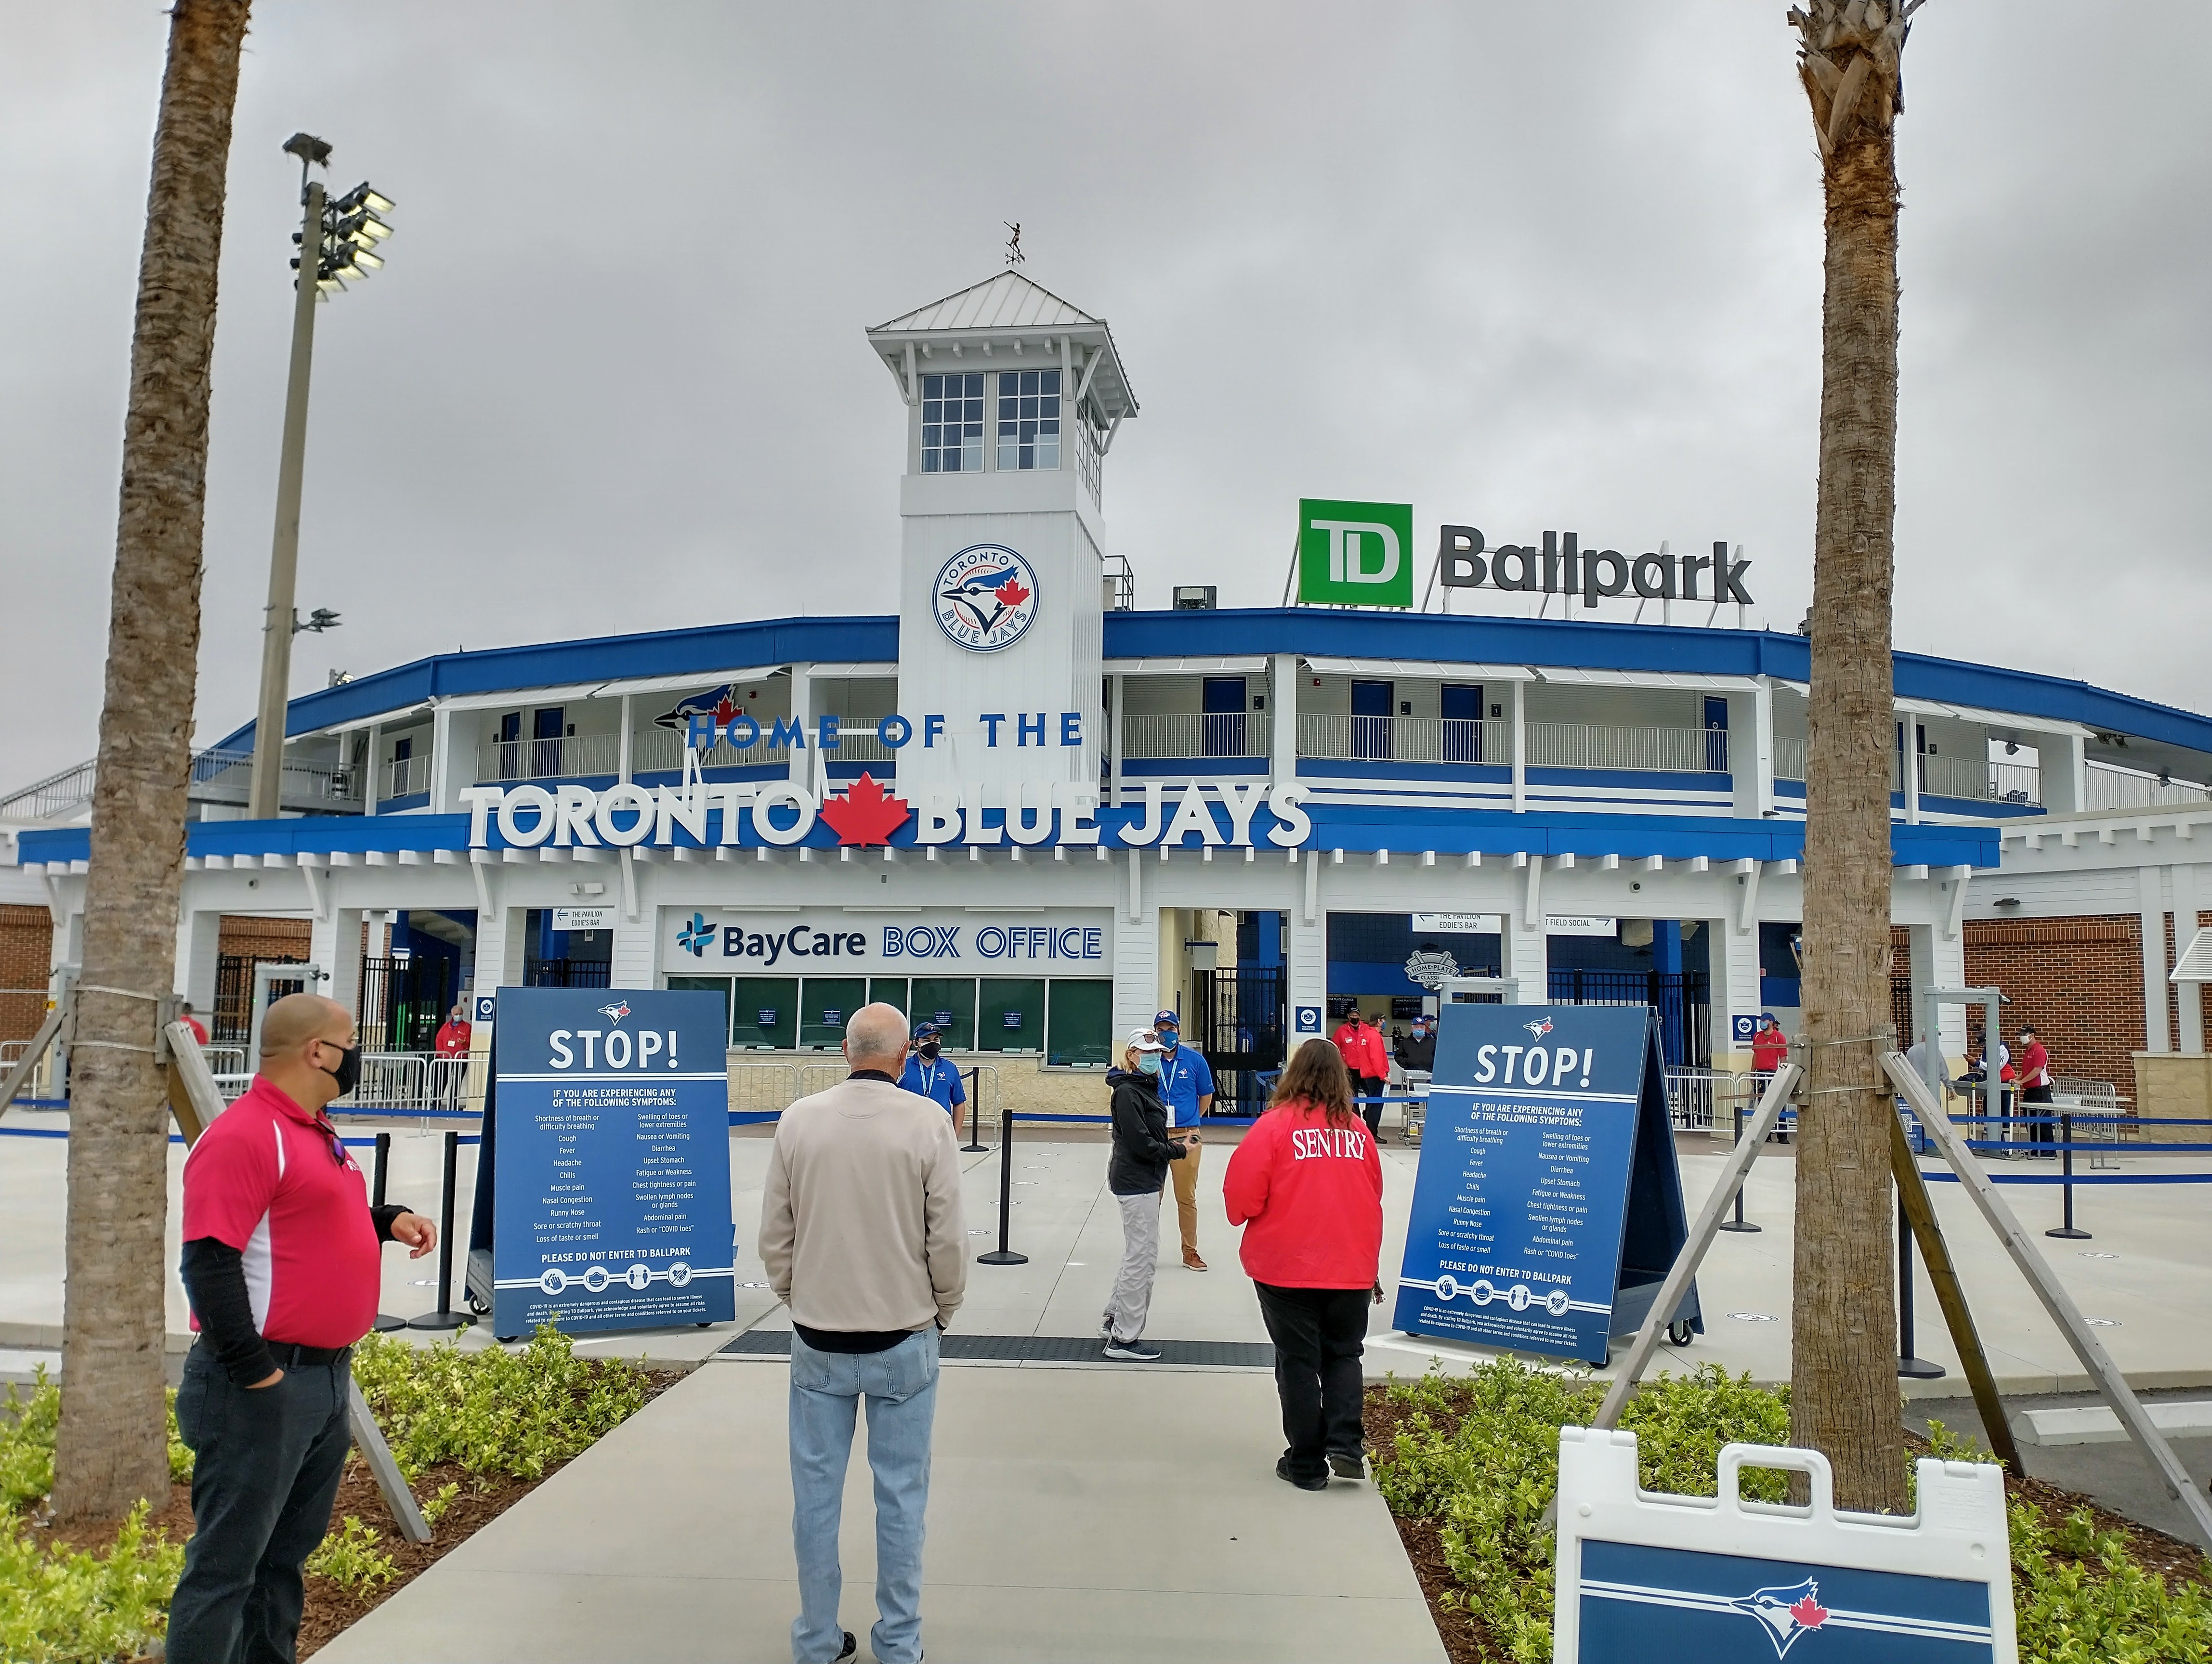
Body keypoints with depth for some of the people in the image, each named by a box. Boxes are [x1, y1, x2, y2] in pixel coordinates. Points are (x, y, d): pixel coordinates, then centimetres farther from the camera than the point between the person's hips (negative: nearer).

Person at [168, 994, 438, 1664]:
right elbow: (209, 1263, -23)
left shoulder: (314, 1132, 13)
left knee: (288, 1549, 19)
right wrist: (254, 1372, -22)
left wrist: (388, 1220, 8)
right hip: (264, 1389, -10)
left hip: (326, 1376, 10)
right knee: (227, 1561, 0)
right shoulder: (243, 1136, -19)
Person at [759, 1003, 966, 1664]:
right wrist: (941, 1311, 10)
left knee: (817, 1491, 13)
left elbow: (774, 1235, 2)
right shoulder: (928, 1121, -11)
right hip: (903, 1341, -2)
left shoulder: (799, 1119, -5)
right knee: (901, 1494, 10)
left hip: (818, 1340, 2)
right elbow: (947, 1238, -8)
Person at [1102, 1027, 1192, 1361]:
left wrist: (1171, 1144, 3)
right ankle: (1124, 1340, 4)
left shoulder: (1145, 1086, 13)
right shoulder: (1128, 1091, -18)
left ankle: (1113, 1321, 31)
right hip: (1136, 1182, -10)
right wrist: (1178, 1152, -12)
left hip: (1144, 1180, 10)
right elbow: (1141, 1144, -22)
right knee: (1143, 1257, -4)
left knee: (1137, 1254, 19)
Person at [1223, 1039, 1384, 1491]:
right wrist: (1370, 1265, 24)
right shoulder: (1357, 1130, 0)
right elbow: (1373, 1199, 11)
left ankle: (1307, 1465, 15)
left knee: (1298, 1361, 9)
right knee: (1344, 1354, 19)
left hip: (1286, 1267, -3)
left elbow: (1242, 1195, -14)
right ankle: (1345, 1444, 3)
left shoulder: (1275, 1125, -12)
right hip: (1351, 1267, 3)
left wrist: (1243, 1215, 11)